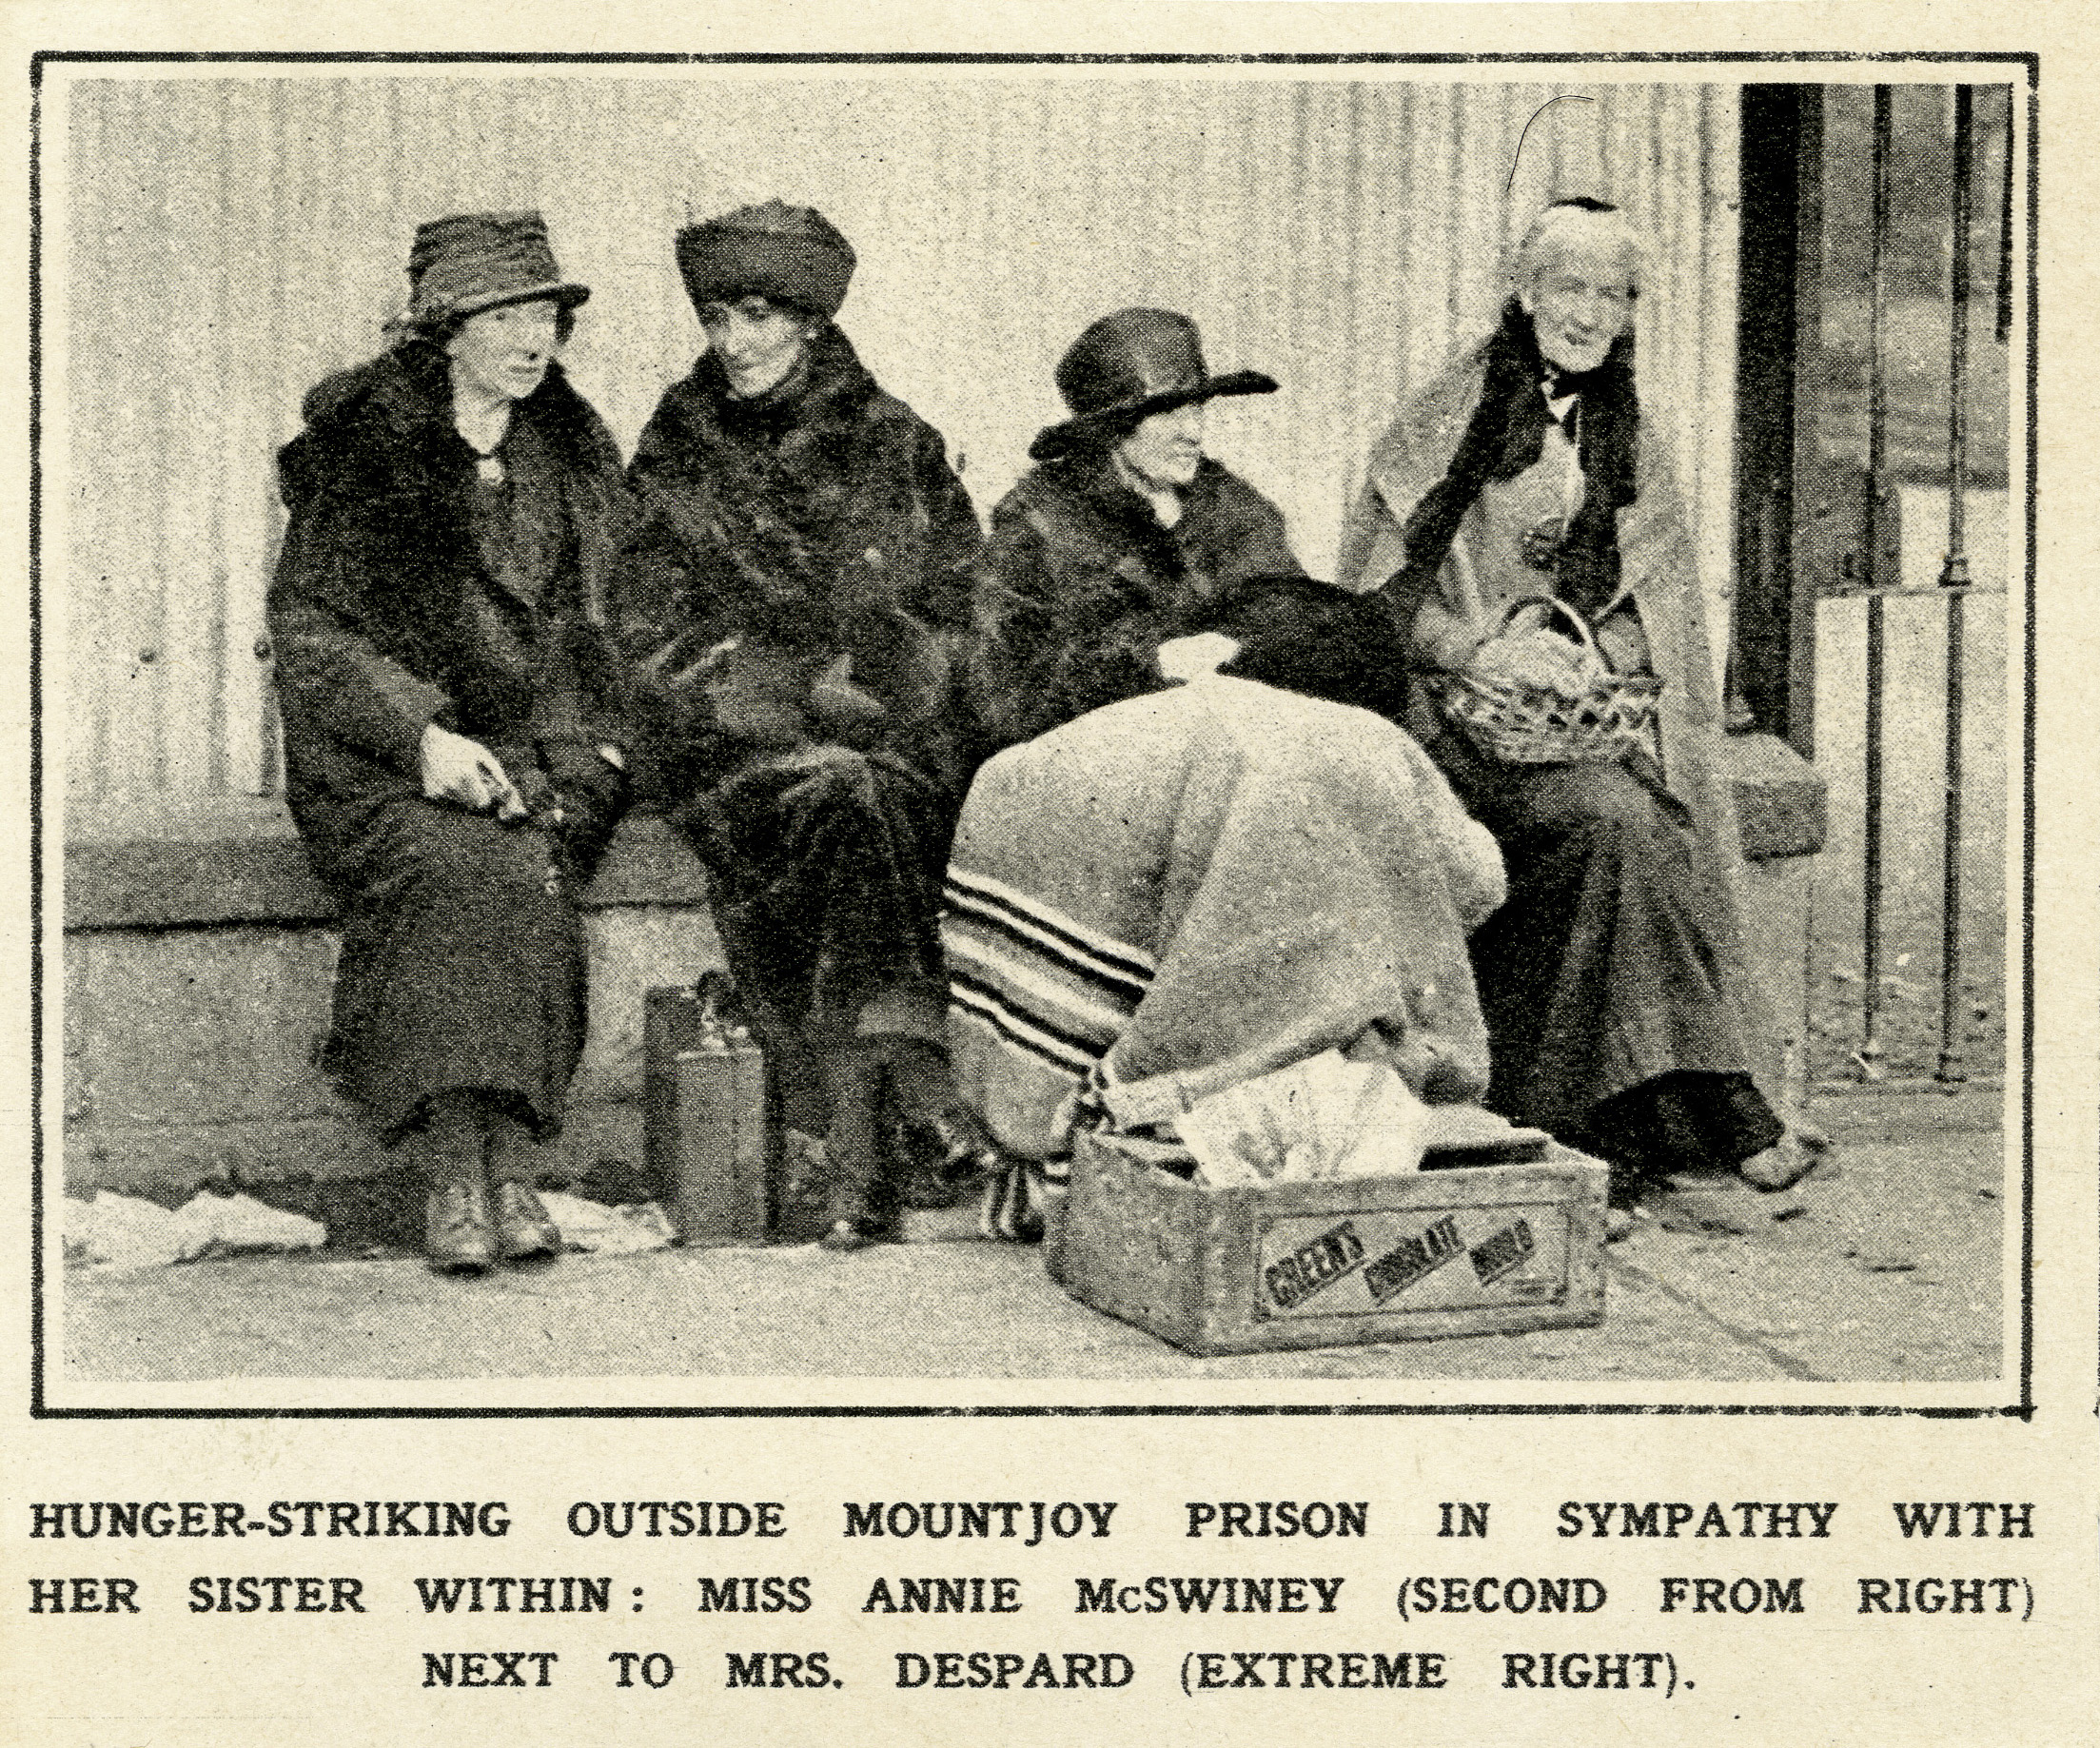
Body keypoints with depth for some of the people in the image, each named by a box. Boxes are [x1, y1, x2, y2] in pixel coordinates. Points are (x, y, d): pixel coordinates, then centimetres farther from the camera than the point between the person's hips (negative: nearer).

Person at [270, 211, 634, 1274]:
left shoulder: (575, 451, 15)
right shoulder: (359, 449, 2)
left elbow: (603, 626, 19)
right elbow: (307, 629, -2)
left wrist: (594, 745, 0)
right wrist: (420, 734, -17)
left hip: (538, 748, 2)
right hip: (373, 752, -2)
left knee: (524, 867, -31)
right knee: (473, 877, -34)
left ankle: (474, 1173, -31)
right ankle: (473, 1165, -35)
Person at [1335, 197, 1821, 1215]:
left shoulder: (1632, 440, 16)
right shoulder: (1449, 420, 4)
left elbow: (1659, 609, 17)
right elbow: (1372, 589, 0)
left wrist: (1598, 663, -4)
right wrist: (1480, 649, -14)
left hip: (1595, 716, 4)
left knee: (1644, 823, -26)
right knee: (1611, 819, -29)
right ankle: (1723, 1107, -25)